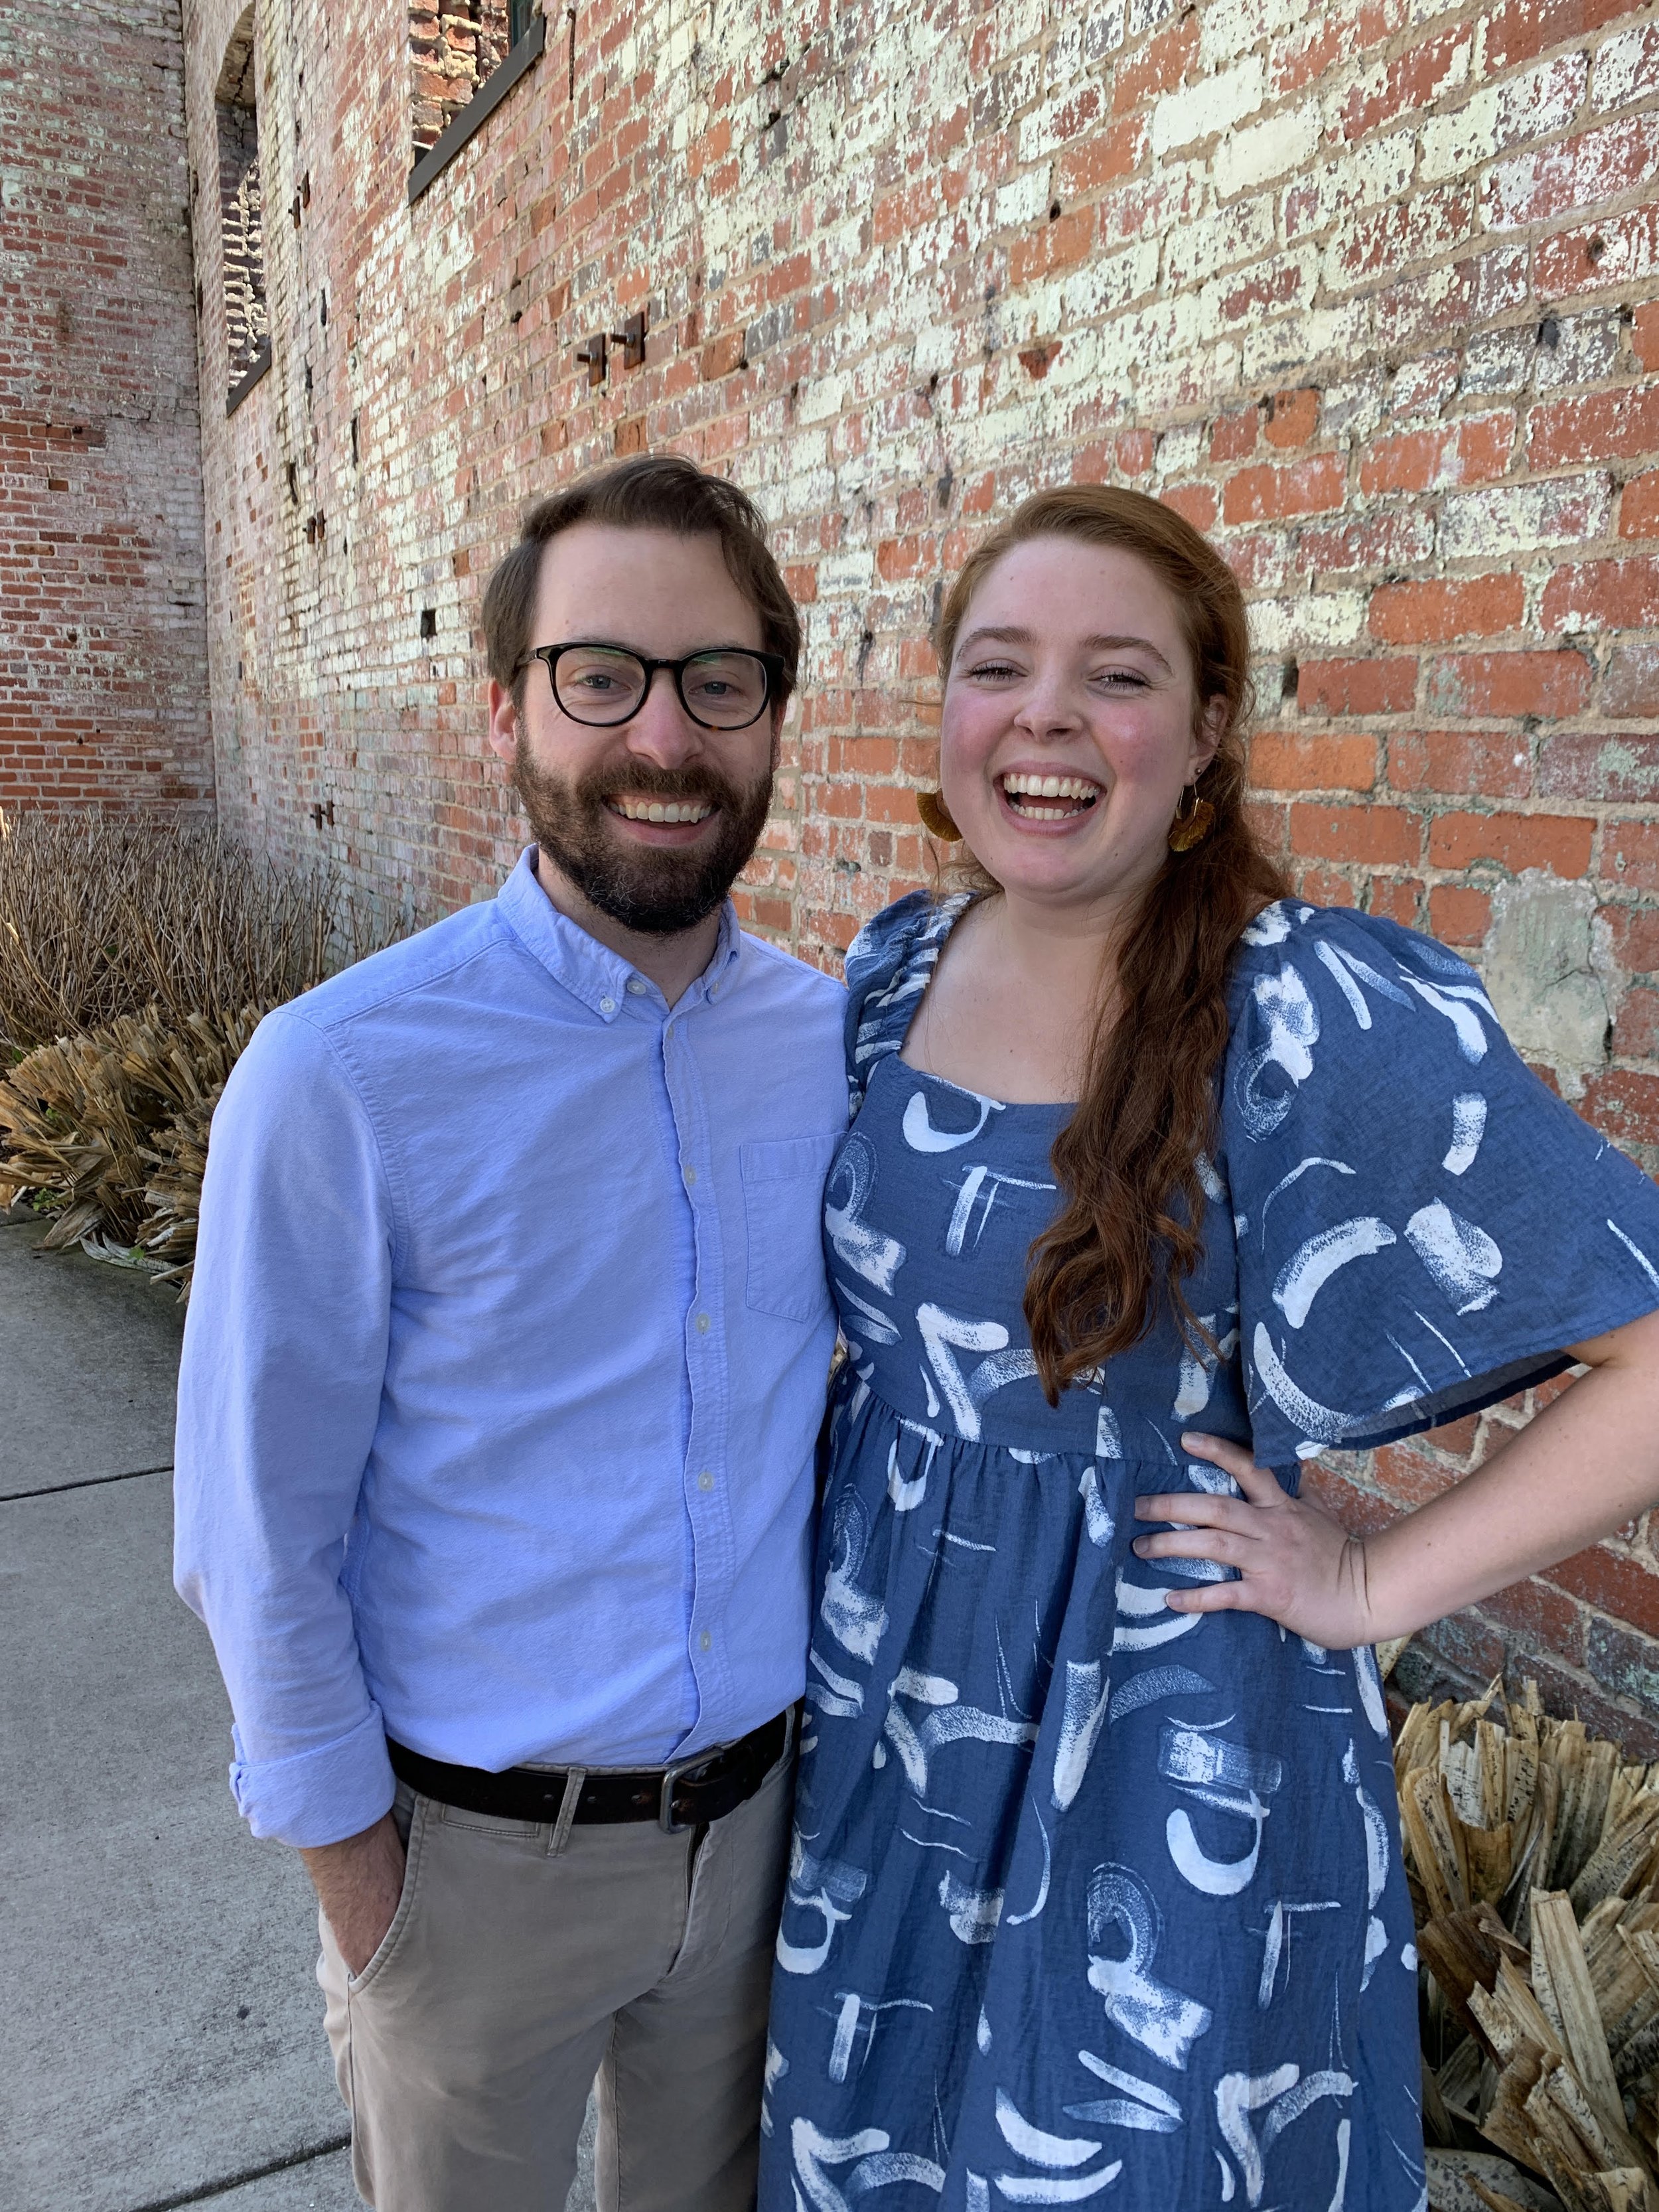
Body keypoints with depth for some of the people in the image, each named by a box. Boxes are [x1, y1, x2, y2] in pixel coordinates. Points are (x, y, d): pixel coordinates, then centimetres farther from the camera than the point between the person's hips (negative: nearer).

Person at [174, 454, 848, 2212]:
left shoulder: (835, 1043, -7)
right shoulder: (342, 1075, -20)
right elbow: (259, 1539, -13)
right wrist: (354, 1872, -7)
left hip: (760, 1804, 4)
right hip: (478, 1850, -3)